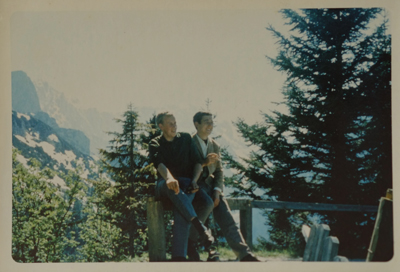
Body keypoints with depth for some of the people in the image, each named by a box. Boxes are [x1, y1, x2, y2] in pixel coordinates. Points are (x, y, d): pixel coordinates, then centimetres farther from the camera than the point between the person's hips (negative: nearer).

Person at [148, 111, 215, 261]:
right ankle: (200, 227, -50)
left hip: (185, 183, 1)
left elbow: (198, 162, 13)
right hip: (164, 186, 0)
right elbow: (159, 163, -12)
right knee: (173, 188, -41)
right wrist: (169, 178, -35)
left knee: (181, 211, -35)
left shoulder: (186, 139, 17)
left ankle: (179, 257, -49)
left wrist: (194, 180, -9)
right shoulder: (155, 144, 10)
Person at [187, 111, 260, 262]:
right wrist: (203, 163, -18)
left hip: (209, 184, 5)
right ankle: (190, 248, -21)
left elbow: (219, 171, 15)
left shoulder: (214, 146, 19)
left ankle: (245, 256, -24)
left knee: (226, 218, -12)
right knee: (206, 203, -35)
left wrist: (217, 191, -2)